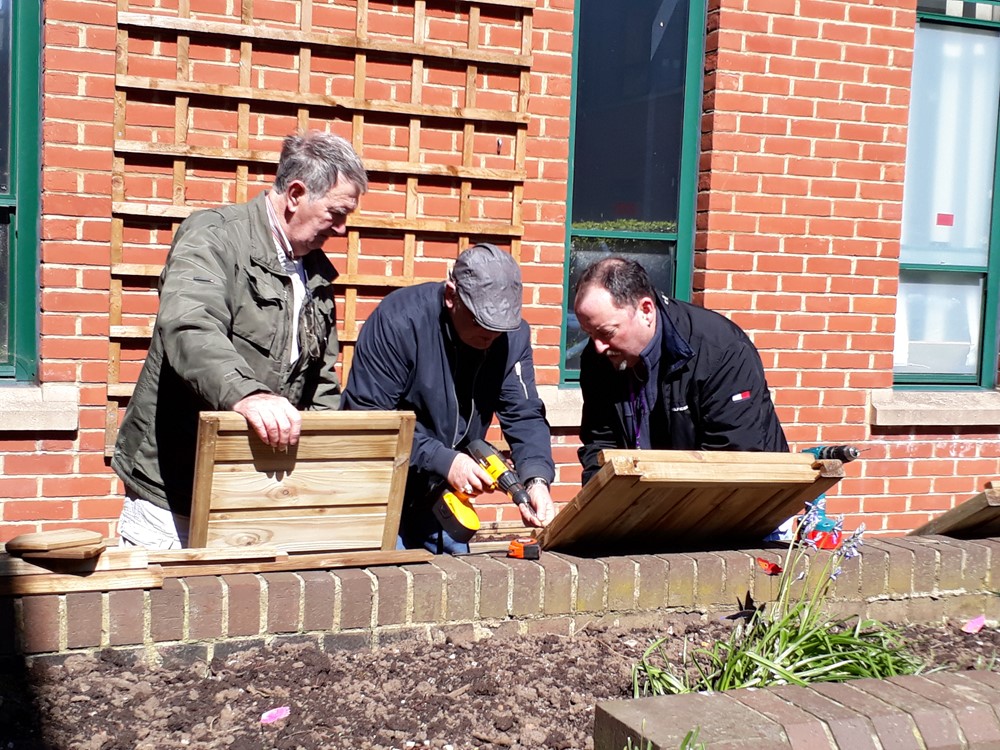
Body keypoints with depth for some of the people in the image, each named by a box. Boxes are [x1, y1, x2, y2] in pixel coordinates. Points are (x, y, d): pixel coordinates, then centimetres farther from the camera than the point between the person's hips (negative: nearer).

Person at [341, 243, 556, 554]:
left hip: (443, 494, 5)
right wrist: (443, 460, -30)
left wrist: (536, 479, -27)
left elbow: (524, 415, -8)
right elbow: (367, 417, -24)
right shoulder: (399, 319, -22)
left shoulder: (513, 335, -5)